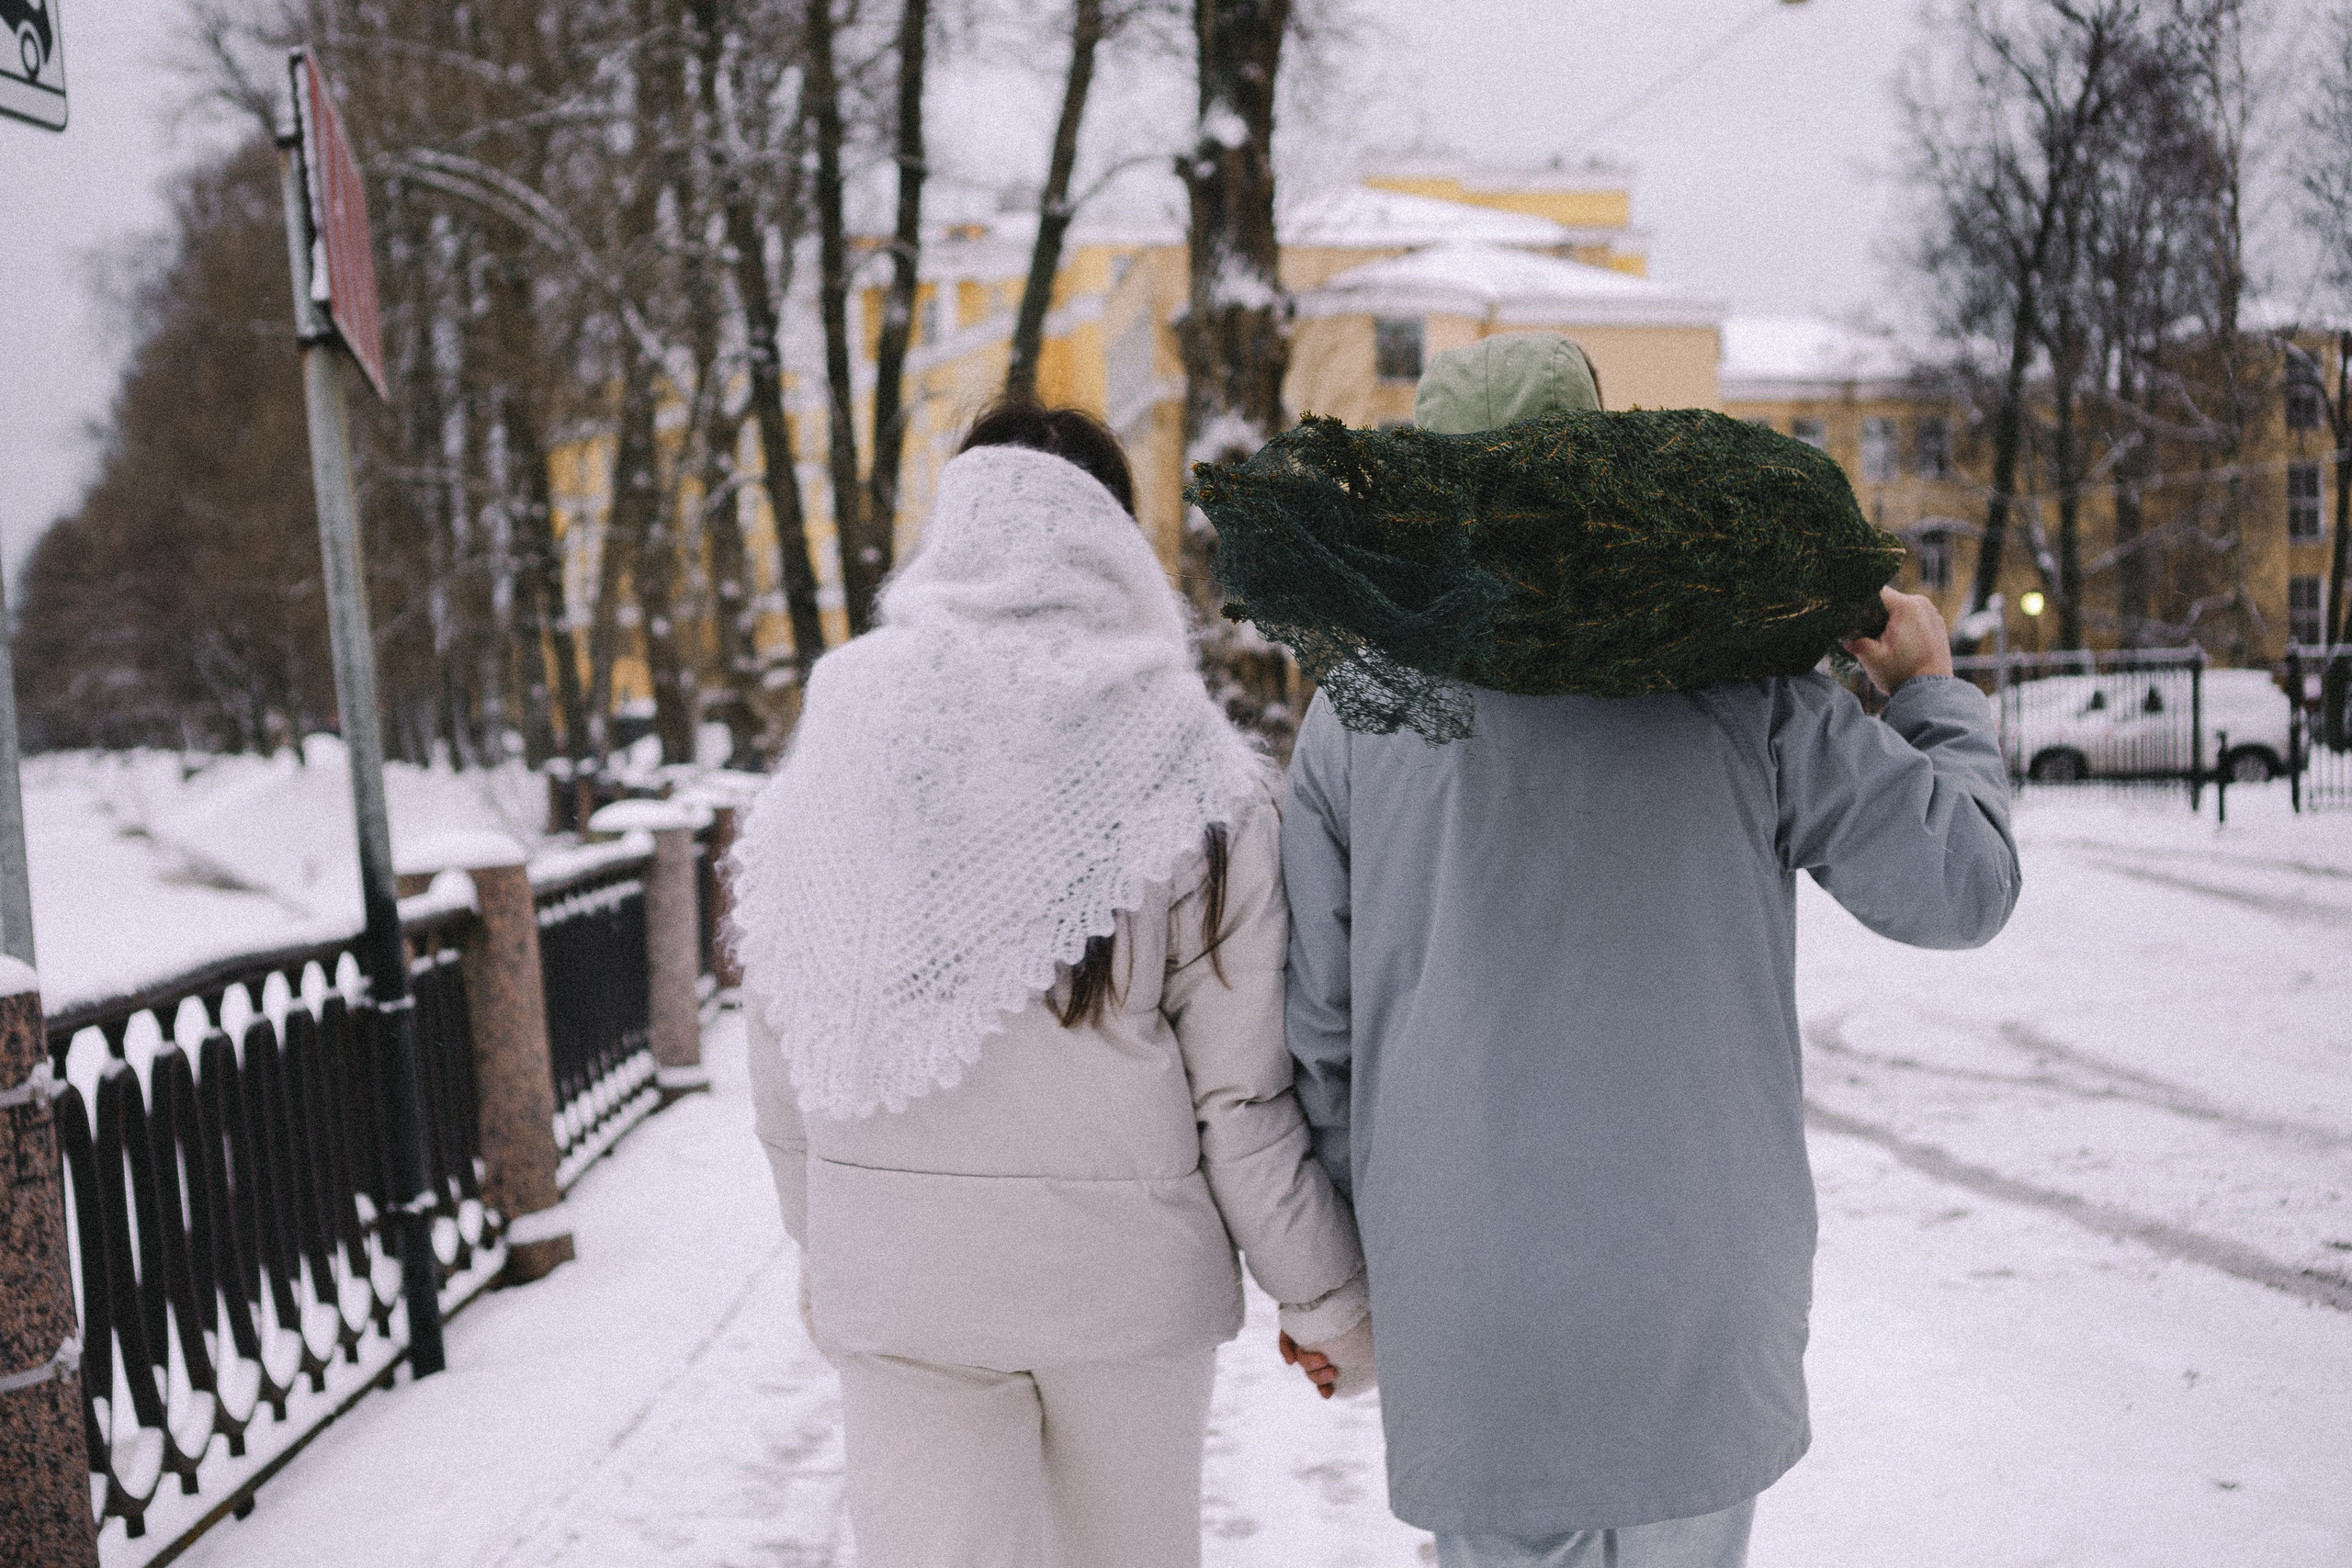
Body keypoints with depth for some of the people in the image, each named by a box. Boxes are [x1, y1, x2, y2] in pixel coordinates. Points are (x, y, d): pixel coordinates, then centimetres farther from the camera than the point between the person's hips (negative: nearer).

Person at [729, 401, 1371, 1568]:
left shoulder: (828, 765, -3)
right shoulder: (1186, 781, -11)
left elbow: (783, 1064, 5)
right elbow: (1242, 1091, -8)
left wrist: (822, 1240, 20)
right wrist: (1326, 1296, 4)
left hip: (895, 1281, 1)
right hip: (1126, 1266, -1)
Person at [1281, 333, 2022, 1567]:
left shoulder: (1355, 714, 0)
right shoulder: (1739, 679, -3)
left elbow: (1316, 1034, 3)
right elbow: (1961, 880, -1)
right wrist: (1934, 697, 16)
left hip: (1464, 1301, 0)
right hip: (1708, 1298, 0)